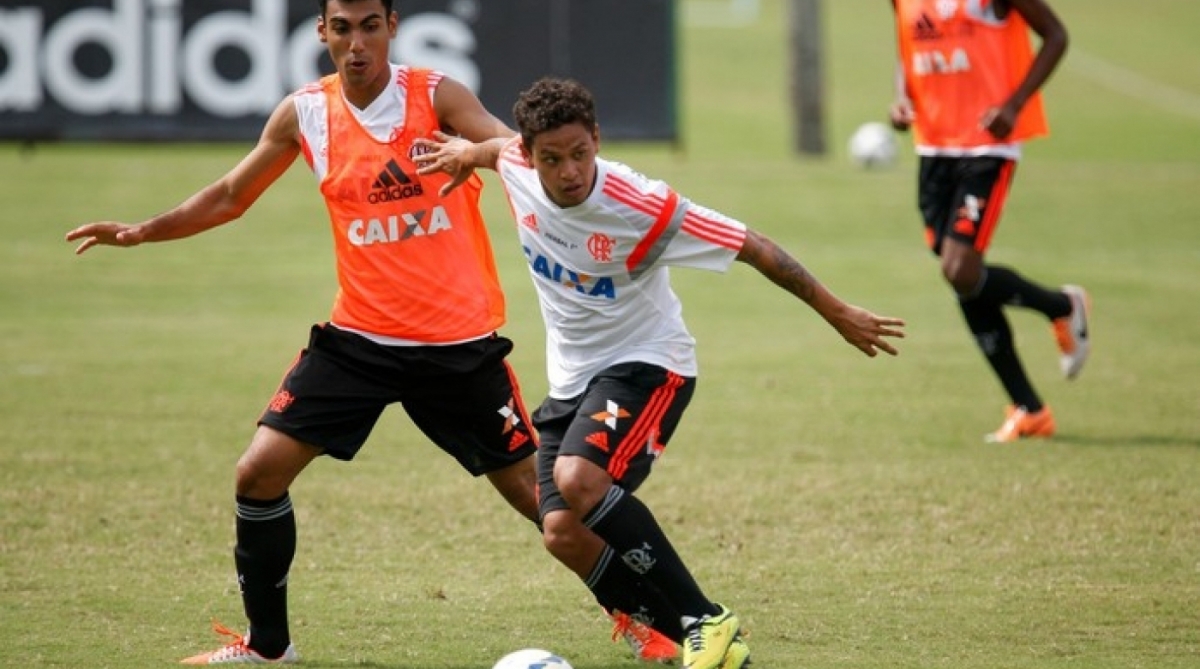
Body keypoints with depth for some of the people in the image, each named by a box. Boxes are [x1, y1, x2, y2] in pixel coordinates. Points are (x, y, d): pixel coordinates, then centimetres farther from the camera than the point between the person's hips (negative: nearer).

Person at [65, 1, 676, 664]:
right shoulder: (304, 113, 1)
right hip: (357, 337, 3)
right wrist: (142, 231, 7)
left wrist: (481, 149, -47)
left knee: (533, 492, -1)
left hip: (458, 342, -3)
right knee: (259, 472, -6)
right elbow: (231, 196, 16)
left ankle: (638, 615, 17)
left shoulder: (435, 96, -9)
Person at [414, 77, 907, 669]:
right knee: (562, 534, -9)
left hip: (645, 364, -7)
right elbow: (498, 147, 18)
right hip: (570, 377, 7)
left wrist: (839, 314, -14)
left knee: (578, 479, -33)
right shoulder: (517, 168, -10)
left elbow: (753, 249, -18)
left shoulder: (641, 207, -26)